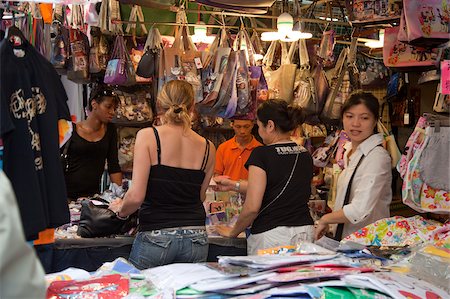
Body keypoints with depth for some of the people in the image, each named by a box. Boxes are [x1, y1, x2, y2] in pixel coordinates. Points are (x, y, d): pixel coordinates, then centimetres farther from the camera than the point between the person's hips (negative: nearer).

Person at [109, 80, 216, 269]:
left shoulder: (148, 136, -7)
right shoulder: (207, 148, 3)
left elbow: (136, 196, -13)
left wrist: (120, 209, 7)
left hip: (156, 238, -3)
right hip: (196, 239, 4)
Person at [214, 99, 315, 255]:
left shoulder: (262, 154, -9)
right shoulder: (305, 155, 10)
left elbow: (252, 207, -13)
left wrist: (233, 232, 5)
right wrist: (233, 185, 29)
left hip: (270, 236, -6)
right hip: (306, 231, 6)